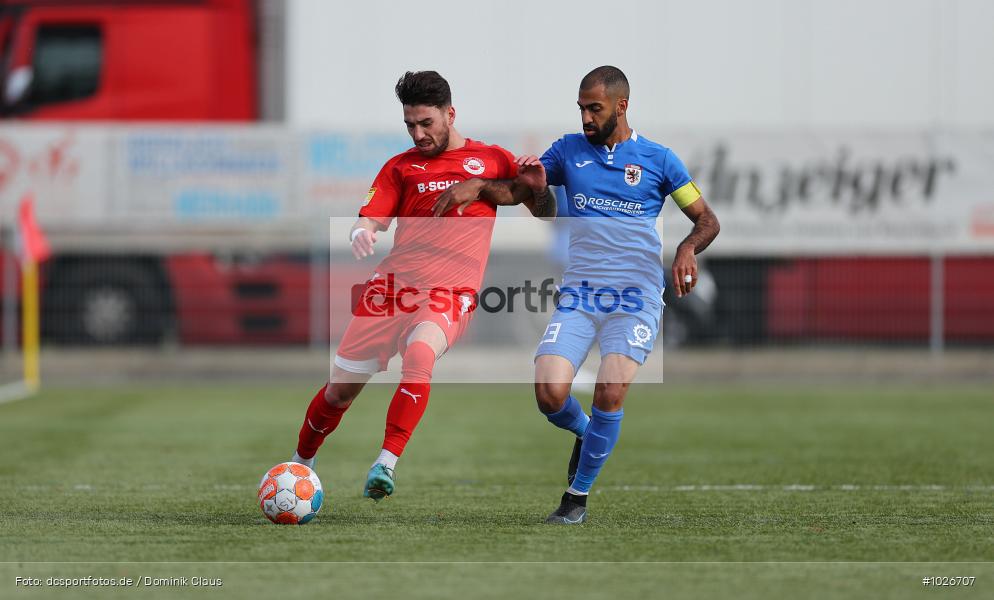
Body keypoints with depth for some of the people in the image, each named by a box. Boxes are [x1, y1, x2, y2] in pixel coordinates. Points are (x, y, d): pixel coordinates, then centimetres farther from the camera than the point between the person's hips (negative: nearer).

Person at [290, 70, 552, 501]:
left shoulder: (492, 161, 11)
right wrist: (361, 233, -19)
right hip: (392, 285, 2)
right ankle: (301, 462, 29)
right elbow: (370, 217, 5)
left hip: (450, 293, -2)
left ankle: (386, 465, -39)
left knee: (420, 354, -35)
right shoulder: (401, 167, 14)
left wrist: (527, 186, -8)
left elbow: (545, 213, 15)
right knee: (340, 389, 4)